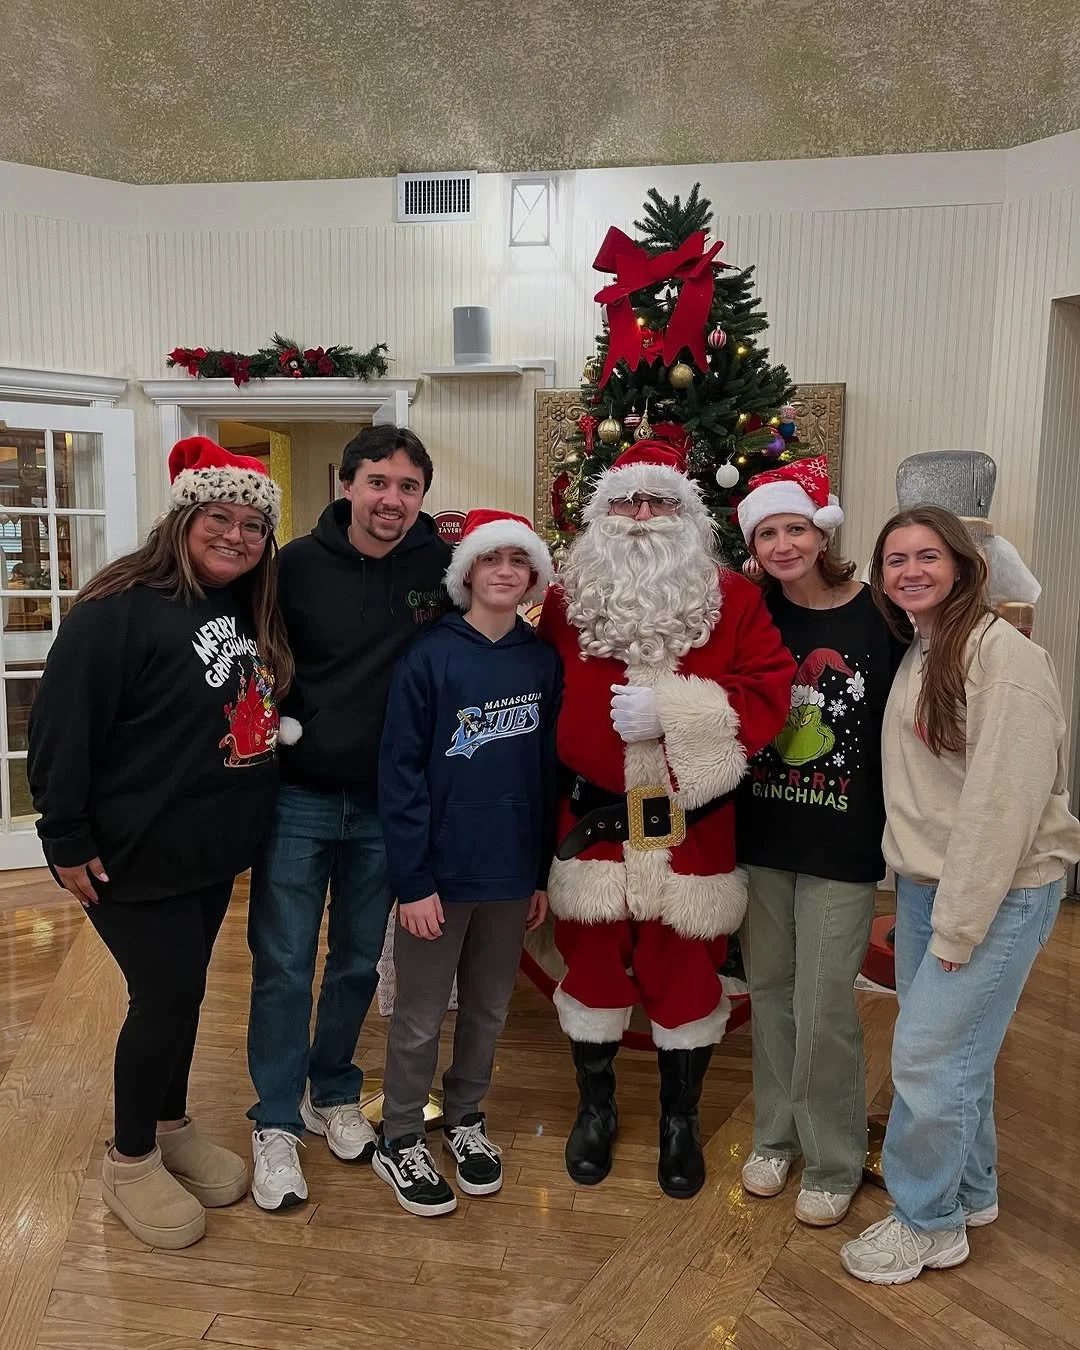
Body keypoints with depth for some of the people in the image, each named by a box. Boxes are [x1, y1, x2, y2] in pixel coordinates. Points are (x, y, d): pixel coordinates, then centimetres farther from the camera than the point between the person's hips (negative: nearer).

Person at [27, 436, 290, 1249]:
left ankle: (173, 1127, 39)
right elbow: (61, 727, -19)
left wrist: (249, 818, 11)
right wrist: (68, 839, -19)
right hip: (134, 854, -7)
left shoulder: (253, 612, 6)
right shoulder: (122, 609, -18)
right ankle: (130, 1163, 25)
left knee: (182, 992, 19)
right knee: (165, 998, 2)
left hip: (215, 850, 7)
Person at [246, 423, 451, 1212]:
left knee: (359, 962, 16)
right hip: (297, 798, -1)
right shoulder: (297, 564, -6)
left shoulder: (443, 567, -4)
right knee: (283, 965, 6)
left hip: (384, 806, 2)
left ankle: (333, 1094, 38)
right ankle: (277, 1123, 25)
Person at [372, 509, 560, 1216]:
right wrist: (412, 880, -13)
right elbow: (400, 773, -11)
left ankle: (465, 1118, 41)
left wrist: (542, 872, 7)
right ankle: (400, 1143, 31)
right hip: (440, 872, -4)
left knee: (490, 1008, 18)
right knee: (421, 1017, 11)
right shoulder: (429, 657, -10)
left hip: (512, 872, 4)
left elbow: (548, 770, 6)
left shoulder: (544, 661, 2)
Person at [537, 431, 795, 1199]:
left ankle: (681, 1121, 35)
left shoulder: (731, 598, -3)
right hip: (593, 821, 2)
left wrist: (672, 711, -21)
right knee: (594, 965, 14)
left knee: (685, 974, 12)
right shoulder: (569, 599, 3)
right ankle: (596, 1109, 38)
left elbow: (770, 695, -12)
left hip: (692, 828, -1)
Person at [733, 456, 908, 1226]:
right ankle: (776, 1135, 35)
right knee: (769, 988, 14)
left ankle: (834, 1163, 25)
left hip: (843, 844, -3)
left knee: (824, 1004, 2)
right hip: (761, 836, 4)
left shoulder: (880, 616, -8)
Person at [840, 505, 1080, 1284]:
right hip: (924, 884, 7)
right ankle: (970, 1193, 38)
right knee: (955, 1048, 17)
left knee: (930, 1053, -1)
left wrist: (958, 925, -17)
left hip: (998, 891, -7)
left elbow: (1003, 802, -21)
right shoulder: (918, 656, 8)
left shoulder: (1004, 656, -18)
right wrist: (923, 903, 4)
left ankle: (928, 1224, 21)